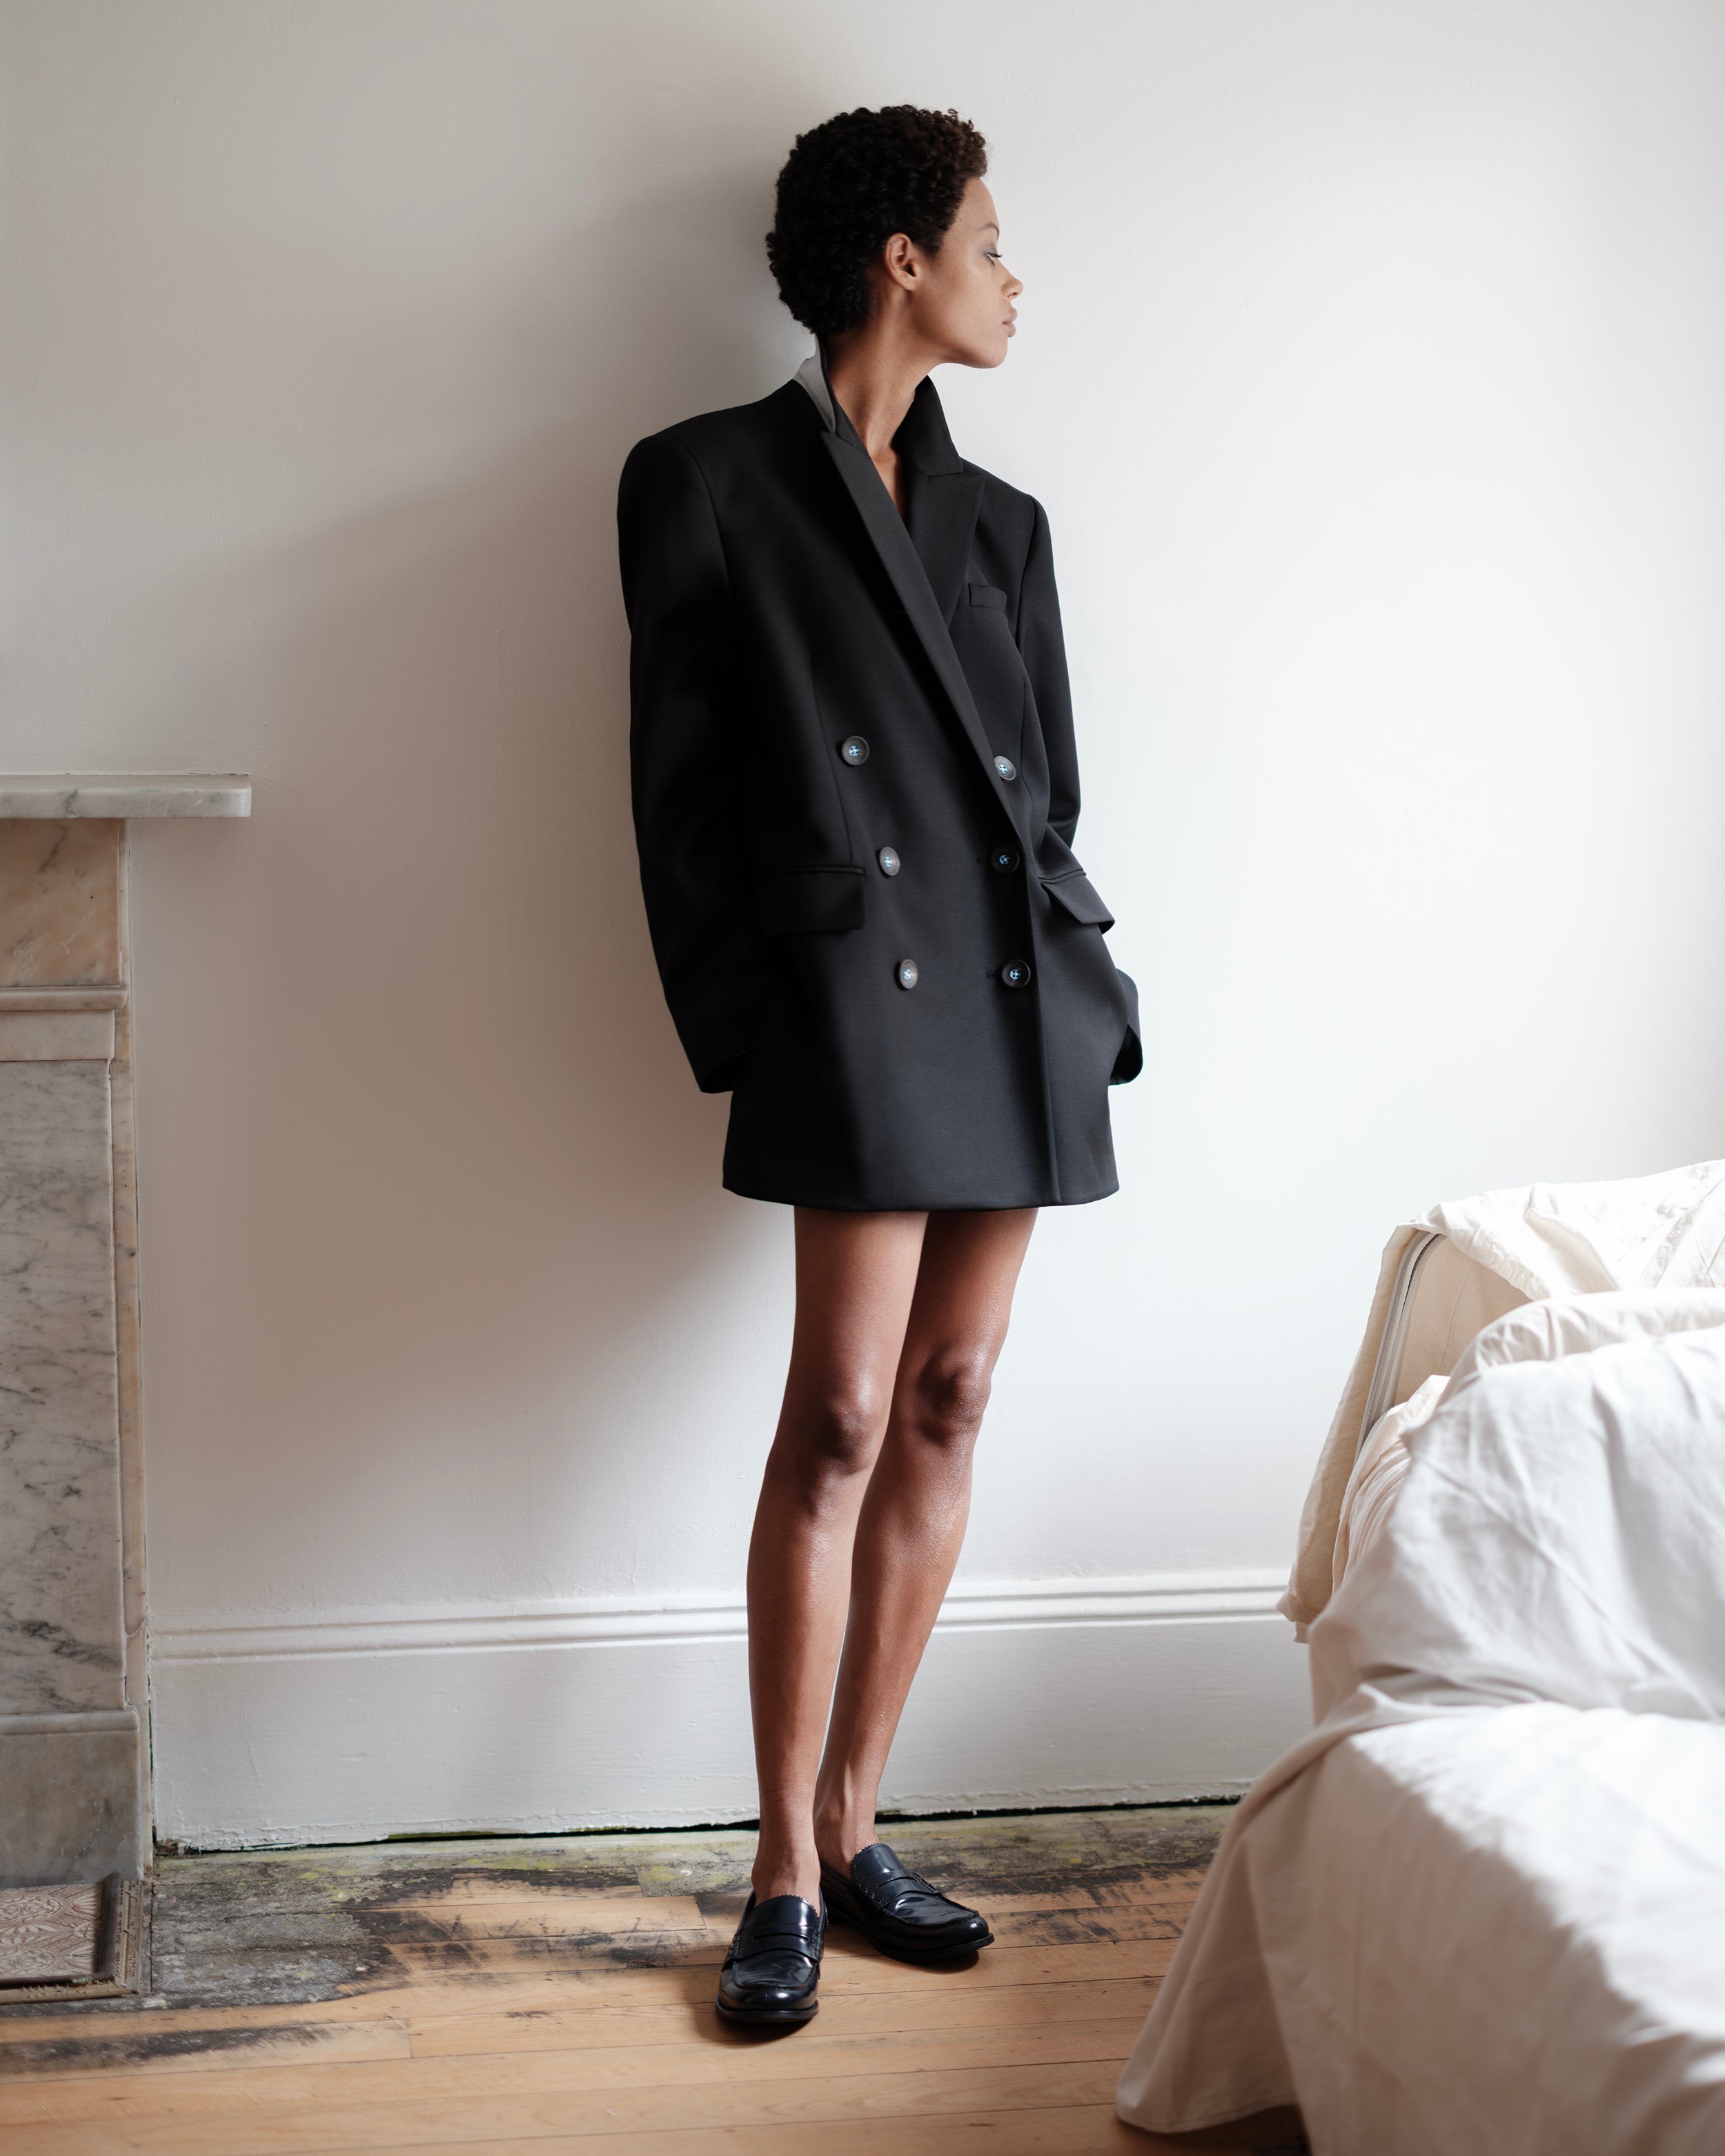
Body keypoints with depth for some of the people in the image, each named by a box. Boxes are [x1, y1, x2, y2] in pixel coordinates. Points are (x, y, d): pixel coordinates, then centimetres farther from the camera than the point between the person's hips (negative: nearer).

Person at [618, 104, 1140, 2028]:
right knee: (840, 1422, -10)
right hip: (857, 990, -6)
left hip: (1019, 1003, 6)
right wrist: (738, 1022, -5)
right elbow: (677, 785, -1)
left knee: (945, 1411, 6)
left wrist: (1086, 978, 9)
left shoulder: (998, 523, 19)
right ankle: (787, 1873, 0)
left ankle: (850, 1825, 16)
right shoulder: (708, 484, 2)